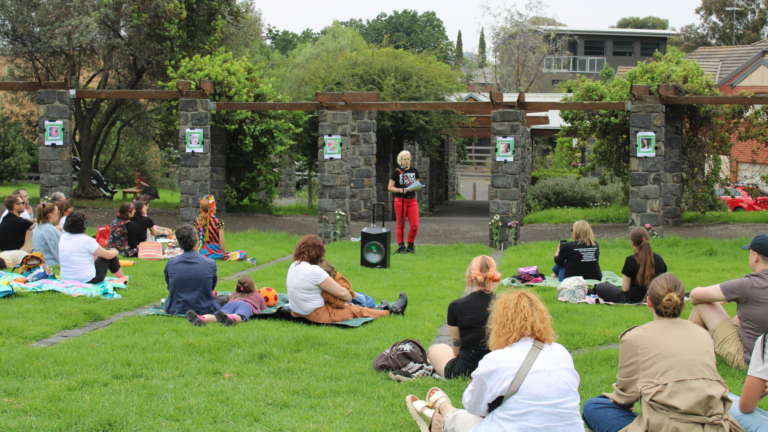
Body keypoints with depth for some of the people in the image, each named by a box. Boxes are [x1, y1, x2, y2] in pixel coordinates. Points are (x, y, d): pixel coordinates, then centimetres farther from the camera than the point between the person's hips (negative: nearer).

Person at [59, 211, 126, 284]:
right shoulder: (86, 240, -18)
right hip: (88, 280, -7)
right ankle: (123, 280, 29)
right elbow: (107, 255, -7)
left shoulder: (62, 238, 1)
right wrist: (116, 252, 15)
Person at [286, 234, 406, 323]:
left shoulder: (293, 266, 1)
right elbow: (341, 293, -21)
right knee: (356, 311, 9)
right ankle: (392, 310, 24)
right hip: (317, 315, -9)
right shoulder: (314, 271, -26)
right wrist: (350, 297, 3)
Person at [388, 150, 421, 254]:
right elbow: (390, 187, -2)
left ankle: (411, 245, 14)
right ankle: (401, 246, 12)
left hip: (412, 200, 3)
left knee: (415, 226, -3)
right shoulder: (397, 172, -2)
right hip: (400, 200, -3)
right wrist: (400, 190, -18)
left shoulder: (414, 171, 9)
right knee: (401, 225, 3)